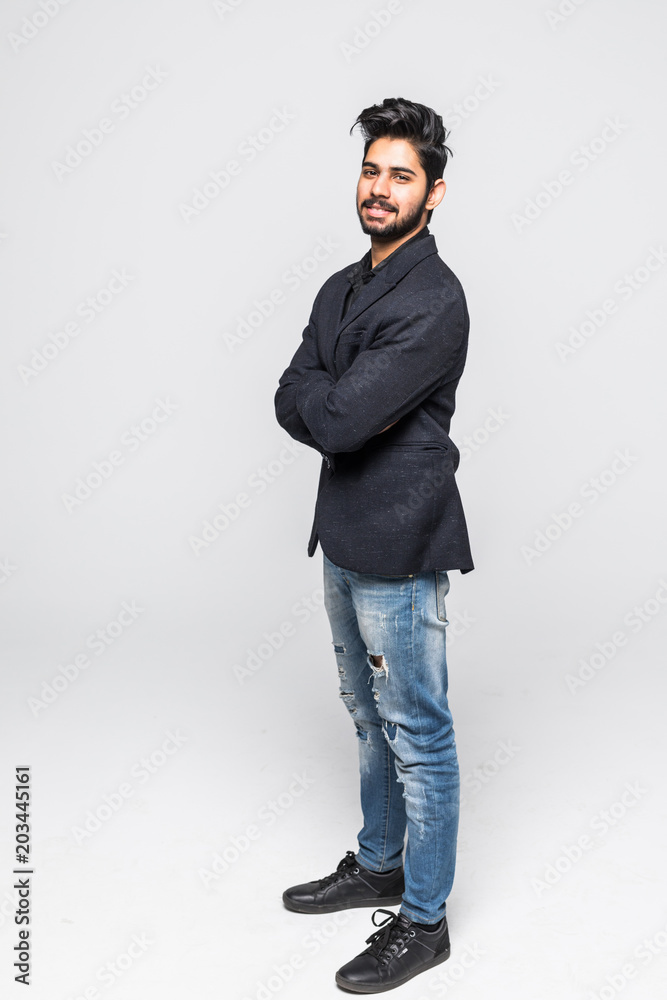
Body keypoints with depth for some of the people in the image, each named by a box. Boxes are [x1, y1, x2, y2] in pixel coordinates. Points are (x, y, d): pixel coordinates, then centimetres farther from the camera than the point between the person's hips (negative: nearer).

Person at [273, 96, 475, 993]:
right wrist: (346, 405, -14)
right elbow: (292, 401, 3)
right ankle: (377, 865, 41)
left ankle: (424, 920, 22)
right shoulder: (341, 289, 12)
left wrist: (332, 402, -4)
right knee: (371, 718, 22)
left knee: (417, 736, 4)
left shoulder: (434, 302, -17)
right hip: (344, 536, 9)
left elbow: (335, 419, -24)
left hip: (399, 547, -9)